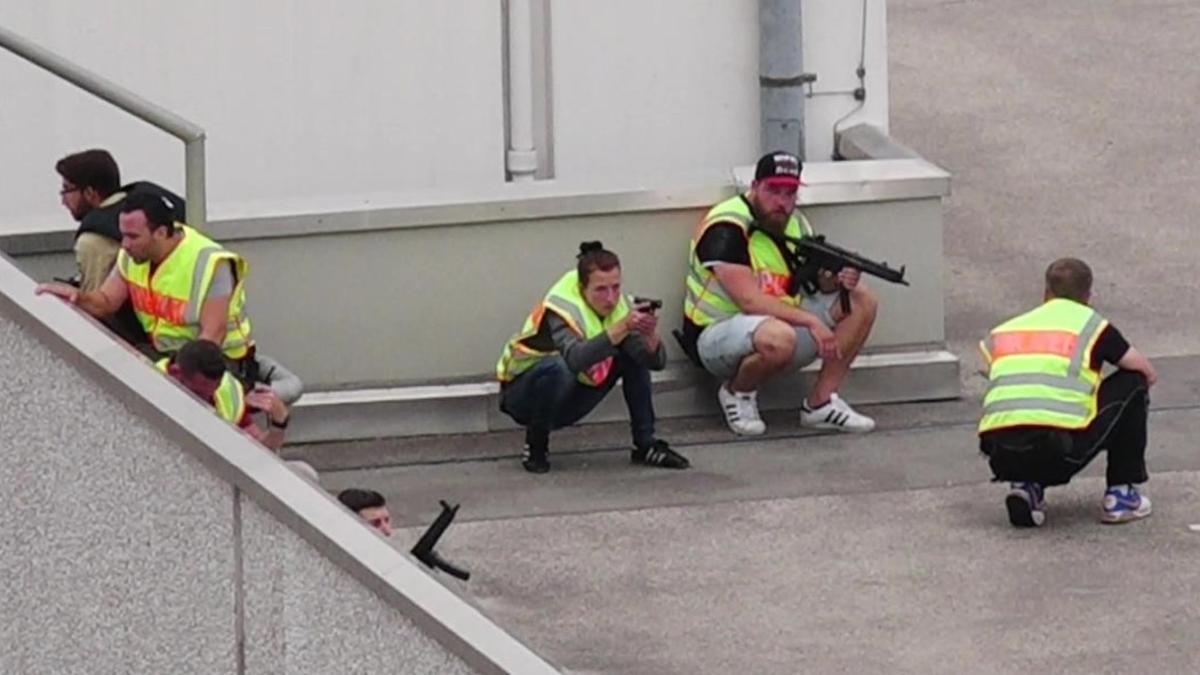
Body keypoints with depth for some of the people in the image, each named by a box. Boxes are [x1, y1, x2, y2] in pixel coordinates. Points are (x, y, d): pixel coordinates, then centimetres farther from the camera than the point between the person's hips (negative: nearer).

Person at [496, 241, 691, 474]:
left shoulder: (617, 306, -9)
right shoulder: (562, 308, -29)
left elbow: (656, 361, -14)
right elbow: (575, 358, -49)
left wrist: (651, 335, -37)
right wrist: (622, 328, -58)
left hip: (569, 399, 6)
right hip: (521, 392, -6)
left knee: (635, 355, -6)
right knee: (557, 368, -38)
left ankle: (646, 445, -1)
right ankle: (535, 449, -16)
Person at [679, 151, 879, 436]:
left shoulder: (795, 224, 7)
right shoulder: (727, 229, -20)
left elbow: (813, 284, 12)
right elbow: (750, 301, -27)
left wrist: (835, 281, -13)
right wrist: (810, 321, -29)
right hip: (717, 335, -8)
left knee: (862, 301, -2)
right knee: (778, 337, -42)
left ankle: (820, 403, -3)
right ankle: (737, 391, -8)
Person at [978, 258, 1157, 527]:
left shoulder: (1002, 331, 25)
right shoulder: (1089, 323, 15)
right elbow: (1148, 373, 25)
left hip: (1001, 458, 4)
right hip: (1062, 449, -4)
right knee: (1132, 384, 21)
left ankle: (1026, 487, 12)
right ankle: (1121, 494, 21)